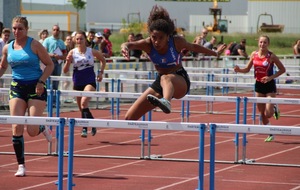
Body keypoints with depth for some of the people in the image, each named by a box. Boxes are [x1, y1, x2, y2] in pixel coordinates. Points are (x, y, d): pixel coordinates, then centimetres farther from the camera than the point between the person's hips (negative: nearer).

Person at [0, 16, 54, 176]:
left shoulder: (34, 45, -5)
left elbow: (49, 65, -3)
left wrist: (41, 81, -16)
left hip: (35, 88, -3)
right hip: (17, 88, 3)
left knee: (32, 131, -9)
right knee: (17, 127, -8)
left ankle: (44, 128, 30)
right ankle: (21, 166, 1)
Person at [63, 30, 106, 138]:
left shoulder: (92, 52, -2)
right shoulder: (72, 52, -2)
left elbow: (103, 60, 18)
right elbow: (65, 71, -3)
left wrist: (101, 72, 6)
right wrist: (68, 61, -21)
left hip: (90, 82, -3)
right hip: (77, 83, 3)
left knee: (84, 103, -25)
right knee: (82, 109, 10)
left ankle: (85, 128, -24)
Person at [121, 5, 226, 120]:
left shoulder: (177, 42, -16)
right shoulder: (147, 44, -15)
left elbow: (193, 47, 4)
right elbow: (131, 44, -35)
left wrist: (215, 53, 20)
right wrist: (125, 47, -61)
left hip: (180, 81, -4)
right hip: (160, 81, 4)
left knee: (166, 79, -43)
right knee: (130, 117, -4)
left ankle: (166, 102, -75)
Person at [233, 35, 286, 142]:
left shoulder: (271, 56, -12)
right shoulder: (254, 54, -1)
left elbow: (282, 70, -6)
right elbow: (247, 69, 7)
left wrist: (271, 77, -17)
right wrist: (239, 70, -13)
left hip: (269, 86, -4)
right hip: (259, 85, 4)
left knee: (268, 114, -12)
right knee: (262, 113, 7)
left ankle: (275, 109, 24)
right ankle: (270, 134, 24)